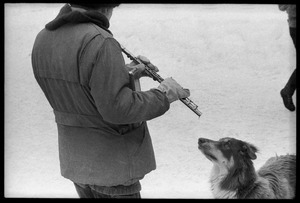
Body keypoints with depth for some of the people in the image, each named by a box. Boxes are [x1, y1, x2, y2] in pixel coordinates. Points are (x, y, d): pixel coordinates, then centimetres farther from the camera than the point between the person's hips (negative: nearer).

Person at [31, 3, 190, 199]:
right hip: (111, 164, -7)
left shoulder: (43, 40, -1)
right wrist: (163, 94, -14)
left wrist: (123, 73, 7)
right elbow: (117, 108, -27)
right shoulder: (99, 43, -27)